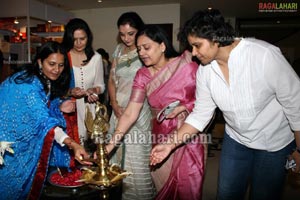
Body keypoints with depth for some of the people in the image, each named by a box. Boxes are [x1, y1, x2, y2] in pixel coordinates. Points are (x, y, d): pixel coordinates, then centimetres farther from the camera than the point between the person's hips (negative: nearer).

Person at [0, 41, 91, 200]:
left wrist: (59, 107, -14)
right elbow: (43, 120, -38)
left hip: (23, 133, 8)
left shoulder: (47, 80, -3)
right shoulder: (29, 84, -30)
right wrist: (72, 145, -50)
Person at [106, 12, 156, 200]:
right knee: (118, 153, 10)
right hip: (119, 109, 5)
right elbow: (112, 79, 15)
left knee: (137, 156, -2)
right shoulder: (119, 50, 12)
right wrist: (114, 104, 1)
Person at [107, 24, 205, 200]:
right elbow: (130, 113, -9)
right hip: (161, 138, 2)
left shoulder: (188, 67, -11)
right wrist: (111, 143, -17)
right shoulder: (142, 76, -3)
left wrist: (184, 107, -19)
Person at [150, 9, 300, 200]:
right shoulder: (204, 70, -12)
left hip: (275, 143, -3)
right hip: (236, 140, 4)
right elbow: (200, 114, -4)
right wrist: (171, 144, -11)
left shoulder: (264, 55, -27)